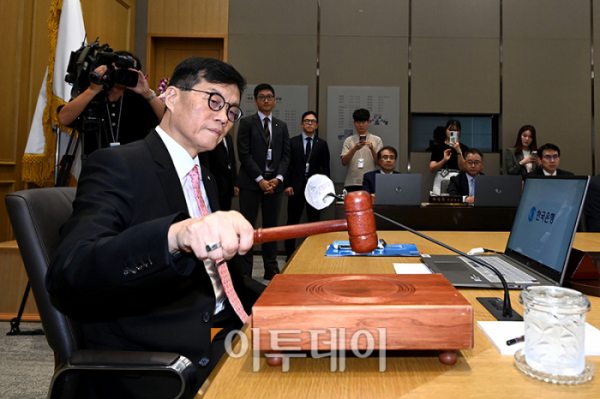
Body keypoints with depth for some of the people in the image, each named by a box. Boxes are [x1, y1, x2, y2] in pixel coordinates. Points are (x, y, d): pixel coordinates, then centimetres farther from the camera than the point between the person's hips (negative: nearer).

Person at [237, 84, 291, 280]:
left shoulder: (281, 126, 15)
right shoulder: (247, 123, 2)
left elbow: (286, 155, 10)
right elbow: (244, 154, -7)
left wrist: (278, 178, -6)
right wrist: (260, 179, -12)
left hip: (274, 182, 4)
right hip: (251, 183, -4)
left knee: (271, 225, 8)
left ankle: (271, 268, 16)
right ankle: (245, 269, 6)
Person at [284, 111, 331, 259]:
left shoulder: (322, 144, 10)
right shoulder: (292, 142, 8)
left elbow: (325, 167, 7)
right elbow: (287, 165, 4)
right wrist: (287, 185, -6)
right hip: (296, 186, -1)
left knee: (314, 221, 4)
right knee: (292, 221, 3)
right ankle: (290, 252, 12)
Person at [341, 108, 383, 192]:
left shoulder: (377, 140, 9)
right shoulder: (348, 141, 9)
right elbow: (344, 162, -2)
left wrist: (372, 148, -15)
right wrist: (354, 149, -17)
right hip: (351, 184, 0)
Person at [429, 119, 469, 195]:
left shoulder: (464, 148, 7)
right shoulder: (438, 148, 9)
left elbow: (463, 168, -5)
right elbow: (431, 169, 0)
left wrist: (459, 151, -14)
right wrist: (444, 160, -16)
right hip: (440, 182, 1)